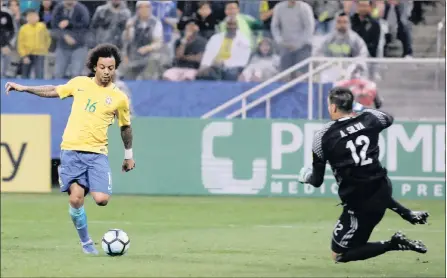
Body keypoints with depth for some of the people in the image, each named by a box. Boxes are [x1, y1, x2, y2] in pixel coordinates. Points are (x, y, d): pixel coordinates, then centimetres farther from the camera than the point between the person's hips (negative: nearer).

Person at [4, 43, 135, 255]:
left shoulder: (119, 98, 2)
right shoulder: (80, 83, 5)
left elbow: (125, 127, 17)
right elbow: (53, 91, 21)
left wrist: (129, 154, 23)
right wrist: (23, 88, 18)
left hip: (97, 153, 0)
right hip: (71, 151, 0)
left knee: (101, 200, -17)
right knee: (76, 199, -13)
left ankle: (88, 187, 20)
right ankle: (85, 242, 8)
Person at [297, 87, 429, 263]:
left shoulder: (323, 137, -12)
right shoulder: (370, 118, -2)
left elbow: (317, 181, -3)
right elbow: (389, 119, 25)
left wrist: (306, 177, 20)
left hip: (361, 204, -6)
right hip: (383, 189, 6)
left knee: (339, 255, 10)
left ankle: (394, 244, -5)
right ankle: (409, 215, 30)